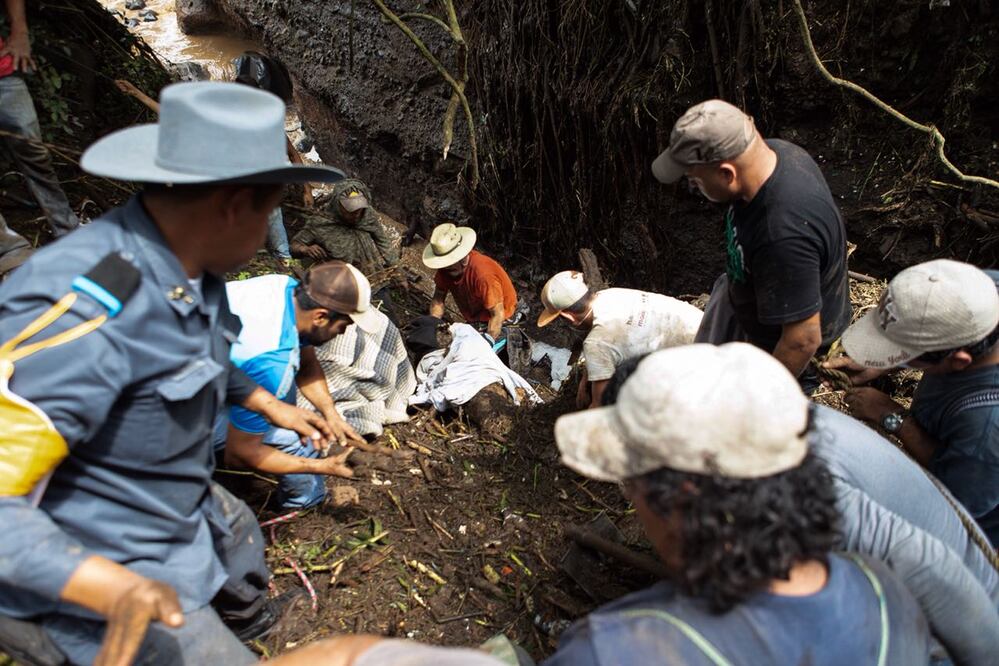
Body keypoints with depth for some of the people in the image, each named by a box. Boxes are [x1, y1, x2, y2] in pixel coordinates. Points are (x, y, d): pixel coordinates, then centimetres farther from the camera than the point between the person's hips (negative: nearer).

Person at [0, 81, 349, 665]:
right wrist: (116, 589, -44)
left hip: (180, 505, 9)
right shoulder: (82, 313, -37)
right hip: (85, 581, -9)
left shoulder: (189, 267, -8)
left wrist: (273, 407, 15)